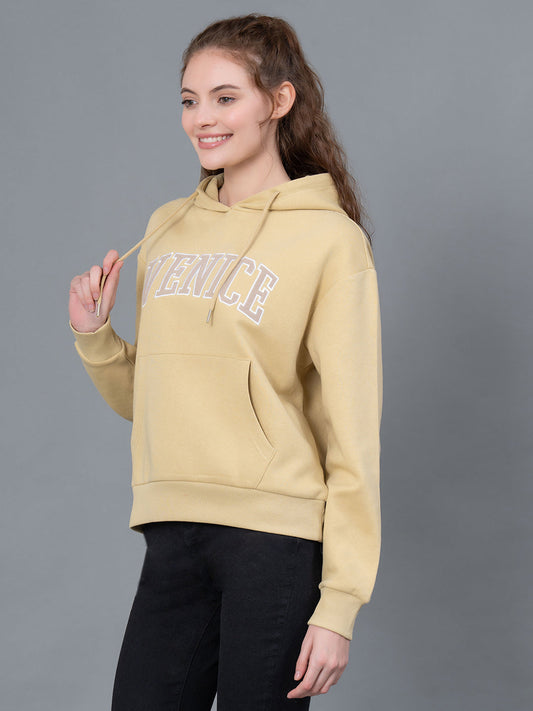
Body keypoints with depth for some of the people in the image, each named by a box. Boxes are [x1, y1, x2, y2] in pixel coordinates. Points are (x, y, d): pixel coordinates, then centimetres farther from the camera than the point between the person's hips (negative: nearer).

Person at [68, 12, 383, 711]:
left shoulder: (331, 240, -4)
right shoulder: (167, 228, 13)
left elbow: (354, 435, -7)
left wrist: (340, 600, -12)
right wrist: (95, 337, 2)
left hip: (278, 539, -5)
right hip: (175, 531, 5)